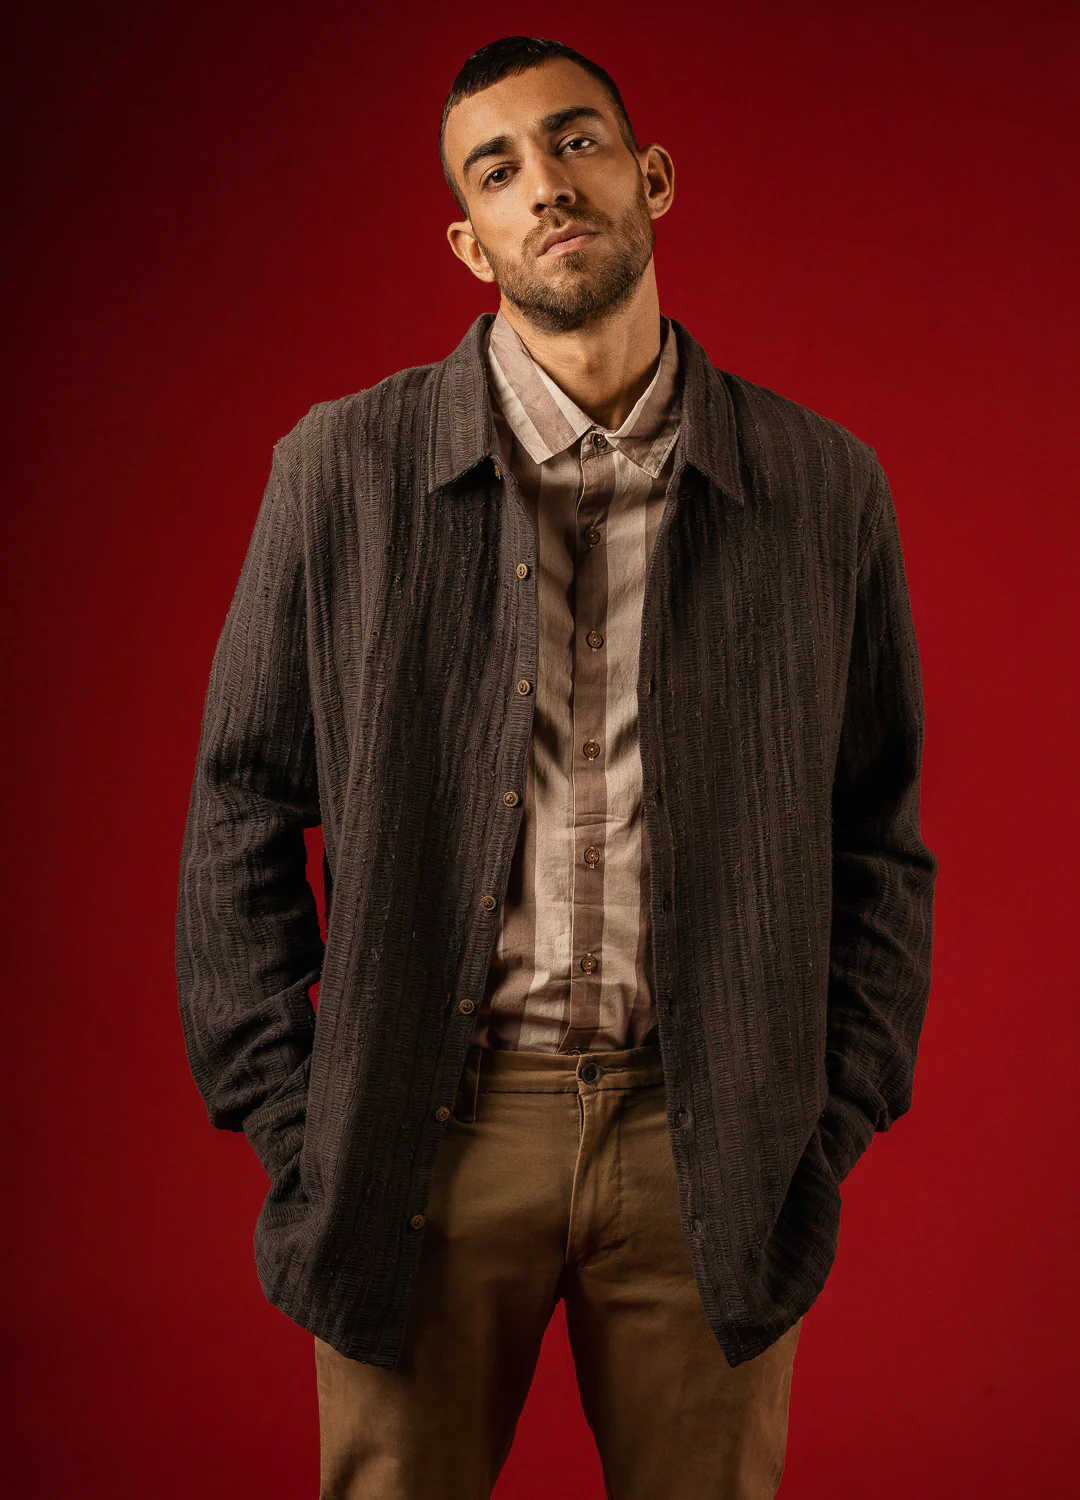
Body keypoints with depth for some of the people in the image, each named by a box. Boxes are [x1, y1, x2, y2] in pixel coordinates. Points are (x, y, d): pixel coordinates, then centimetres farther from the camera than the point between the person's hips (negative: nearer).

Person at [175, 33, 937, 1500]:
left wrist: (833, 1123, 1)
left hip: (711, 1151, 1)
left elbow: (879, 836, 8)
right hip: (427, 1141, 0)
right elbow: (242, 807, 2)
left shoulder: (822, 484, 3)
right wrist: (291, 1129, -2)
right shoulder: (346, 468, -1)